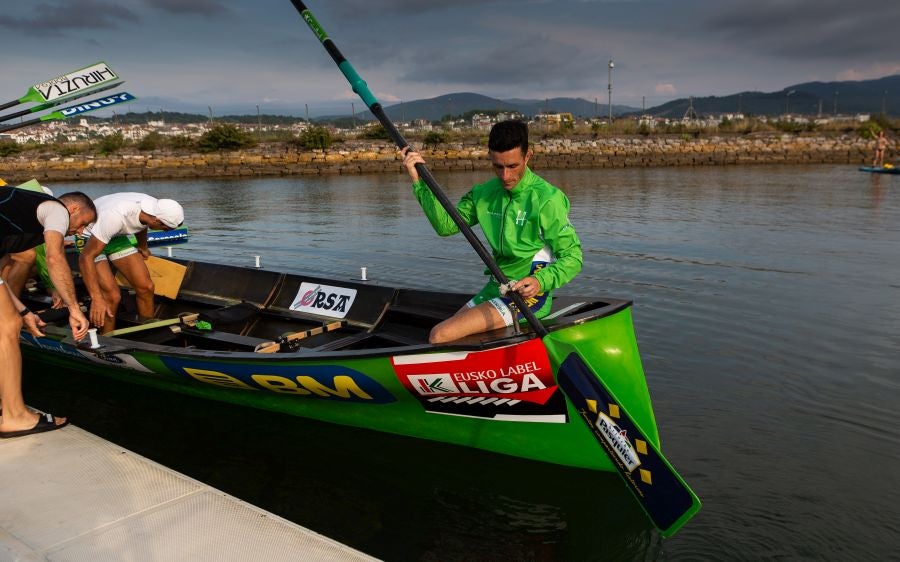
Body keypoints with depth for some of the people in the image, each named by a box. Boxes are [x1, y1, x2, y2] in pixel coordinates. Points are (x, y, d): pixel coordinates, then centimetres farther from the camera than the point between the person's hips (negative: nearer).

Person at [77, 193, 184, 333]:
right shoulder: (116, 217, -42)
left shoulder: (155, 207, -20)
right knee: (112, 295, -19)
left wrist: (143, 248, 27)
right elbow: (86, 257, -38)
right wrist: (96, 298, -43)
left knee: (146, 287, -5)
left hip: (120, 236, 6)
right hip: (90, 237, -6)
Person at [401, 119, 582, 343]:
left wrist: (540, 281, -31)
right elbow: (446, 226, 2)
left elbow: (573, 257, -14)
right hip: (494, 290, 7)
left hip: (526, 297, -7)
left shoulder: (547, 199, -15)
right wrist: (419, 181, -5)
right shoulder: (486, 193, 5)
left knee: (440, 337, -18)